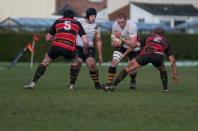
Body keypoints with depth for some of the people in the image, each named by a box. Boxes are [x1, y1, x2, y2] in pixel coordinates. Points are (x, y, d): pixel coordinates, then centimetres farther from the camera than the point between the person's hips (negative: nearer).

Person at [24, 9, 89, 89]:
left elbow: (47, 38, 27)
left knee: (45, 62, 19)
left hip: (56, 46, 1)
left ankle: (33, 83, 9)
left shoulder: (58, 21, 24)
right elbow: (85, 41, 10)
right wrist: (85, 51, 28)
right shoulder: (77, 23, 21)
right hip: (69, 49, -1)